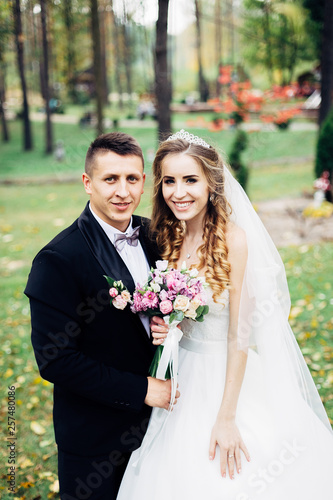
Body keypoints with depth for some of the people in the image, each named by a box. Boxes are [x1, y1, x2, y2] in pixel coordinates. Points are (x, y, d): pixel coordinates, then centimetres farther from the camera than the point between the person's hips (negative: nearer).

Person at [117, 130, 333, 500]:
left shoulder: (233, 238, -18)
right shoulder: (165, 238, -1)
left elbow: (240, 334, -17)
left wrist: (227, 417, -17)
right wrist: (161, 330, -10)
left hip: (232, 381, -5)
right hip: (182, 381, 5)